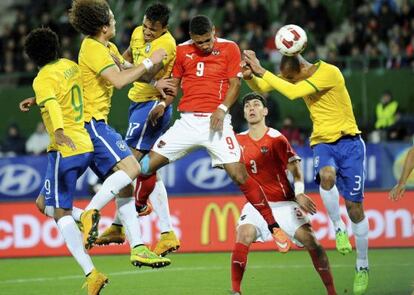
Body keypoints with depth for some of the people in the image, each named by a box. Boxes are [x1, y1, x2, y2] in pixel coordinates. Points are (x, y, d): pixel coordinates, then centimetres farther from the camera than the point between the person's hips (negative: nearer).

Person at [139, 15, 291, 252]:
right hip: (187, 121, 3)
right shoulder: (182, 51, 9)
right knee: (148, 165, -3)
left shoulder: (229, 48, 0)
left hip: (216, 122, -3)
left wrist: (222, 109, -17)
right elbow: (174, 83, 16)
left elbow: (235, 84, -2)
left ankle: (274, 226, -6)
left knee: (239, 174, -15)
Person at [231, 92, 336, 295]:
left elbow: (294, 167, -8)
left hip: (284, 203, -2)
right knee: (244, 235, -26)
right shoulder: (239, 140, 4)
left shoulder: (276, 138, -7)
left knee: (310, 240, -14)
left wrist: (299, 193, -22)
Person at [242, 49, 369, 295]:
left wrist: (261, 71, -30)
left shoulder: (329, 72, -21)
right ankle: (339, 229, -11)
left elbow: (293, 92, -31)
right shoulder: (296, 74, -1)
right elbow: (261, 88, 2)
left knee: (355, 207, -1)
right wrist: (250, 76, -20)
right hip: (322, 143, 4)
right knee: (327, 176, -33)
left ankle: (362, 267, 15)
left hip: (348, 142, -4)